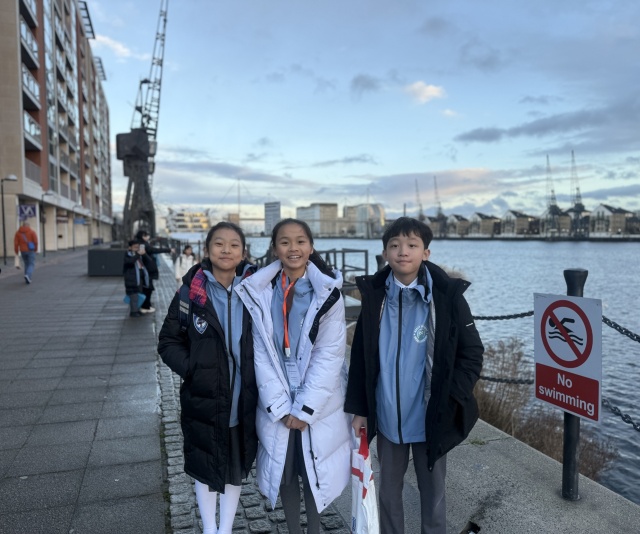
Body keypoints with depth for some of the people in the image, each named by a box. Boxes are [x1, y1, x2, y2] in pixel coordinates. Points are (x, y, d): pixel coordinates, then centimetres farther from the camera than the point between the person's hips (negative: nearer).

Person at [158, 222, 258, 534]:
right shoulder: (191, 292, -8)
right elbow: (168, 342, -1)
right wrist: (192, 369, -15)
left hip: (245, 402, 1)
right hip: (204, 401, -1)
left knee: (236, 471, 18)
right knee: (205, 469, 17)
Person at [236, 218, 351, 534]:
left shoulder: (328, 293, -8)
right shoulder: (260, 293, -4)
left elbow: (330, 354, -10)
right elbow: (260, 354, -5)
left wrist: (304, 408, -13)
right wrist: (280, 407, -11)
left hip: (318, 404, -1)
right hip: (277, 405, 1)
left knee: (313, 473, 12)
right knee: (285, 473, 15)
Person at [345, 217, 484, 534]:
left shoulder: (447, 295, -11)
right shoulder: (374, 295, -3)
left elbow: (472, 353, -5)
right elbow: (361, 356, 2)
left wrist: (450, 399, -13)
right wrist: (359, 409, 2)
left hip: (430, 419, -2)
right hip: (387, 418, 3)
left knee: (432, 495, 17)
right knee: (387, 493, 20)